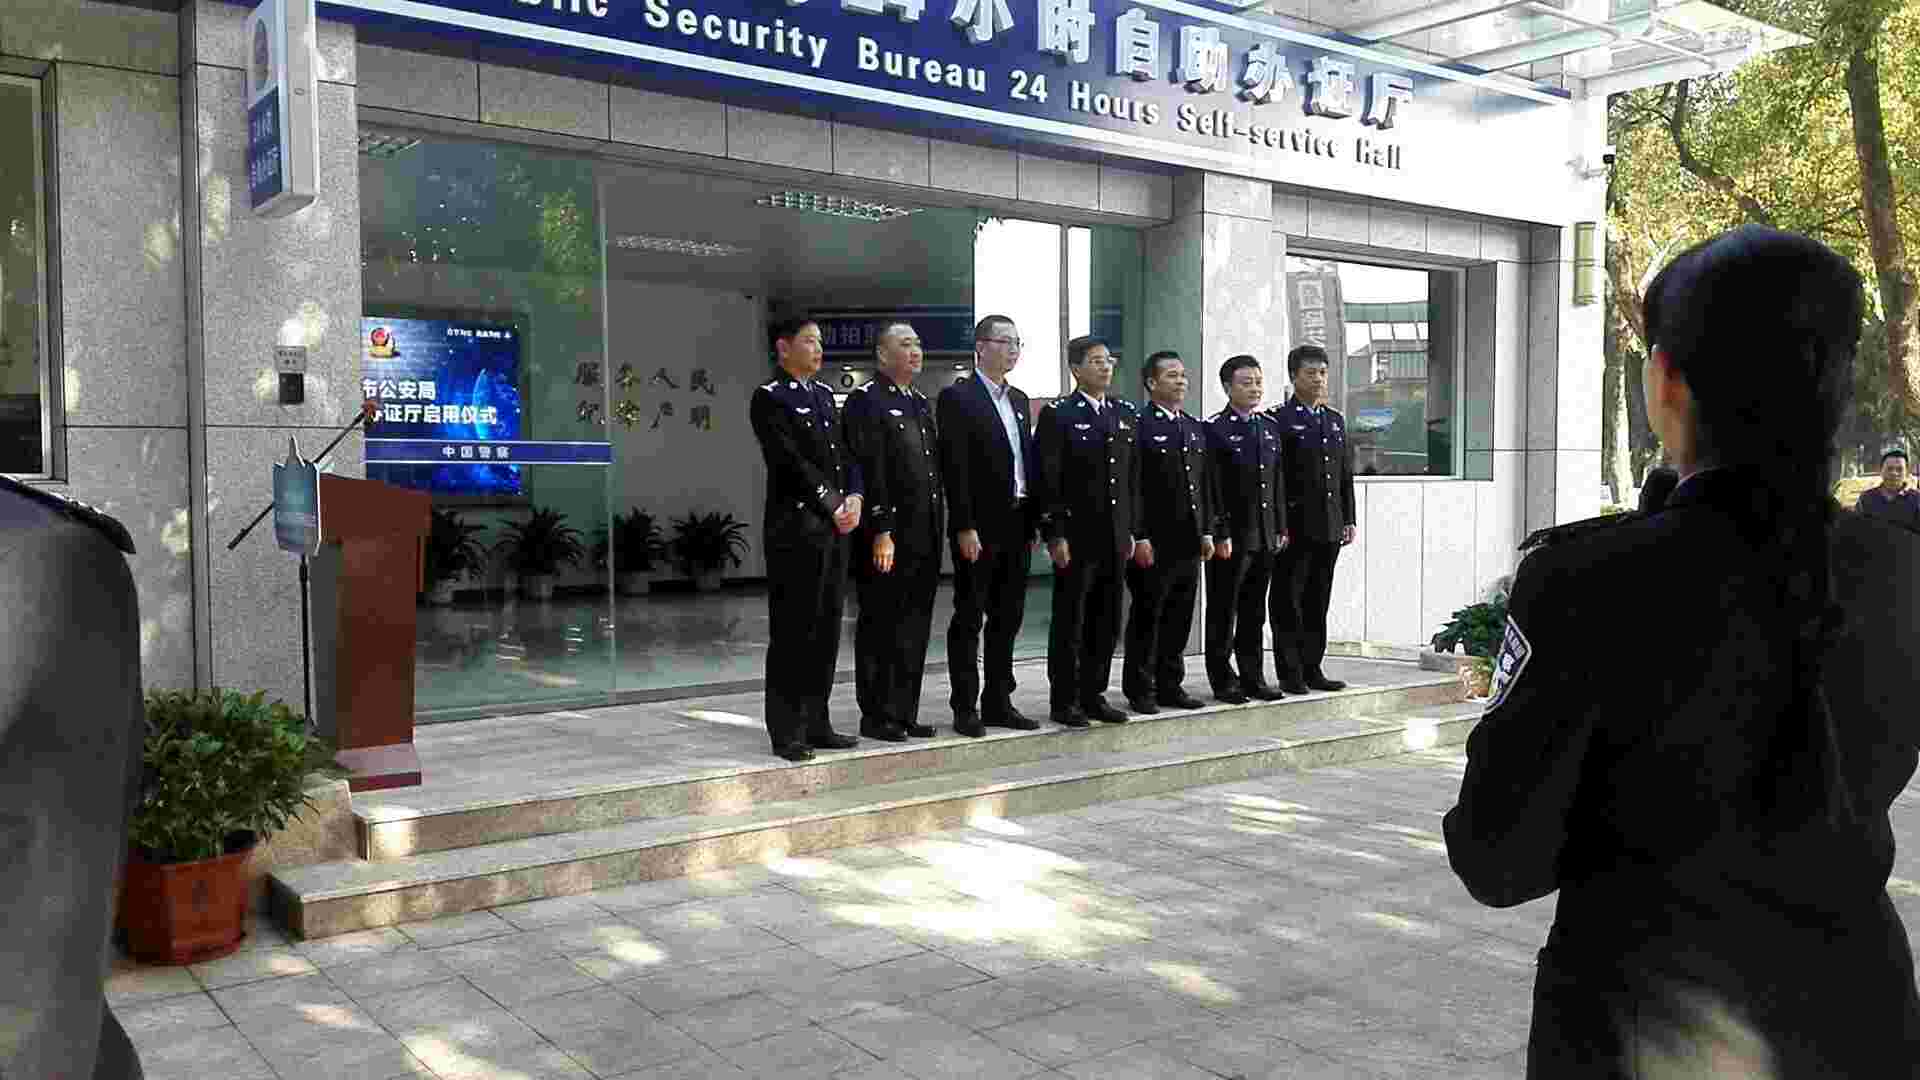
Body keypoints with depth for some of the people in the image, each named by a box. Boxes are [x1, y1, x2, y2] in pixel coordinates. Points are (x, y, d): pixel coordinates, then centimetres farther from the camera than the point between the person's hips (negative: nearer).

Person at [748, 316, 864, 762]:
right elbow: (793, 463, -13)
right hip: (795, 529, -7)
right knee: (793, 632, -2)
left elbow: (845, 454, 15)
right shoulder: (770, 399, -6)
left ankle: (816, 725, 19)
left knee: (826, 630, 10)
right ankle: (787, 733, 5)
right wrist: (833, 507, -12)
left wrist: (854, 497, -2)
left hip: (835, 528, 8)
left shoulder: (825, 395, 18)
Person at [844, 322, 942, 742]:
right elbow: (870, 472, -15)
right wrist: (881, 532, -19)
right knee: (880, 627, 1)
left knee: (915, 628, 11)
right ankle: (876, 716, 10)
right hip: (888, 535, -8)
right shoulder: (866, 401, -8)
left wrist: (938, 529, 14)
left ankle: (904, 712, 20)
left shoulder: (922, 403, 17)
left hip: (925, 537, 8)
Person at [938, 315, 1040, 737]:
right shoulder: (958, 397, -7)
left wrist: (1032, 523, 10)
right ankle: (965, 709, 6)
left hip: (1016, 526, 7)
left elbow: (1027, 461, 17)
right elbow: (955, 467, -13)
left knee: (1008, 619, 11)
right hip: (979, 528, -7)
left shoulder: (1019, 400, 16)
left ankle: (998, 702, 20)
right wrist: (965, 527, -18)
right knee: (969, 619, 0)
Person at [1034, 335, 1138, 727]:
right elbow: (1047, 479, -10)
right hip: (1076, 535, -6)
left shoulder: (1126, 413, 12)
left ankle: (1094, 695, 21)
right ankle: (1063, 702, 10)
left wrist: (1132, 530, 11)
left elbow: (1132, 477, 15)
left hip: (1115, 536, 6)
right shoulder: (1057, 414, -5)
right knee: (1069, 621, 1)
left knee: (1107, 621, 10)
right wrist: (1055, 534, -14)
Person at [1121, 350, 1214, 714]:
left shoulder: (1196, 428, 15)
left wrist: (1207, 532, 11)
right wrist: (1139, 537, -16)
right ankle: (1139, 690, 10)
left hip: (1189, 541, 7)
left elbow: (1205, 485, 18)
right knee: (1146, 617, 2)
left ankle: (1170, 685, 21)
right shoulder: (1138, 425, -8)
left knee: (1179, 617, 11)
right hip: (1153, 543, -7)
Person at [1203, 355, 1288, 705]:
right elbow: (1212, 488, -13)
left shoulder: (1269, 428, 12)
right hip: (1231, 537, -6)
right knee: (1223, 612, 3)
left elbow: (1278, 483, 15)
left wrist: (1281, 528, 11)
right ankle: (1224, 680, 12)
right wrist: (1220, 535, -16)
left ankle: (1253, 678, 22)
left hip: (1265, 537, 6)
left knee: (1254, 611, 13)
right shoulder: (1215, 429, -9)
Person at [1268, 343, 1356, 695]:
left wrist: (1348, 520, 11)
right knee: (1288, 601, 1)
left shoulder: (1336, 420, 15)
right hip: (1294, 527, -6)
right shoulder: (1278, 420, -5)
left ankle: (1312, 669, 18)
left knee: (1318, 601, 11)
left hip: (1329, 527, 6)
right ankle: (1290, 674, 7)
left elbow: (1346, 475, 17)